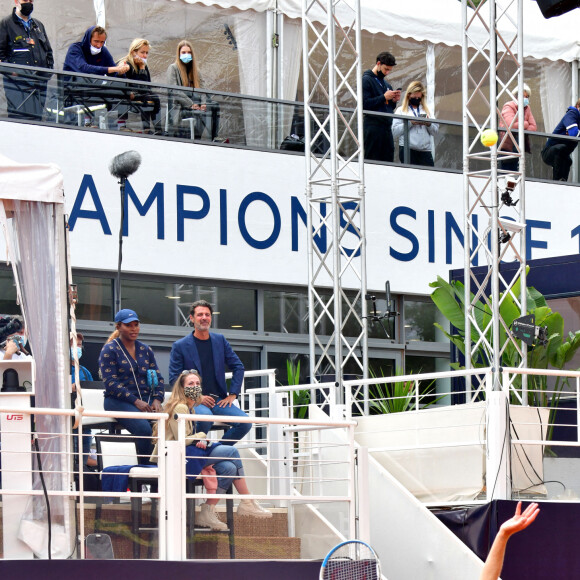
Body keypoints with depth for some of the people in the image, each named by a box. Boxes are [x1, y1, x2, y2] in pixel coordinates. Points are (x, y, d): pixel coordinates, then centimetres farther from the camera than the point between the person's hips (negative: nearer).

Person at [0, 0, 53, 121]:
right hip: (18, 81, -5)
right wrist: (10, 71, -12)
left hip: (39, 82, 5)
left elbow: (48, 51, 28)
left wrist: (48, 68, 12)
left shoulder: (38, 25, 23)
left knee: (37, 117, 2)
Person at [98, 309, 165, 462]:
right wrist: (136, 401, -16)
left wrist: (157, 400, -3)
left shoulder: (145, 350, 20)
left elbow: (158, 378, 18)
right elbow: (110, 383, -7)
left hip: (146, 399, 5)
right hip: (118, 401, -5)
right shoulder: (109, 350, 3)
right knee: (144, 428, -32)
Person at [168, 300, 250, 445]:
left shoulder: (220, 340, 13)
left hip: (219, 400, 4)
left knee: (245, 422, -19)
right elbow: (174, 378, -1)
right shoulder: (180, 346, 2)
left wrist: (232, 394, 6)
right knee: (205, 416, -38)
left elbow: (238, 367, 18)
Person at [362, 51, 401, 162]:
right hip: (373, 127, -8)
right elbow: (364, 104, -15)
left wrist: (394, 101, 5)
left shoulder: (385, 83, 21)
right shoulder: (367, 80, -3)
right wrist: (384, 97, -14)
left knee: (388, 160, 4)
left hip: (386, 127, 8)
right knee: (372, 162, -8)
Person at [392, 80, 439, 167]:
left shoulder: (426, 110, 22)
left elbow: (435, 132, 18)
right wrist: (410, 123, -9)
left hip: (425, 150, 3)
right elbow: (394, 133, -3)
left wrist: (429, 124, -2)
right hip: (407, 150, -3)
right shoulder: (401, 110, 10)